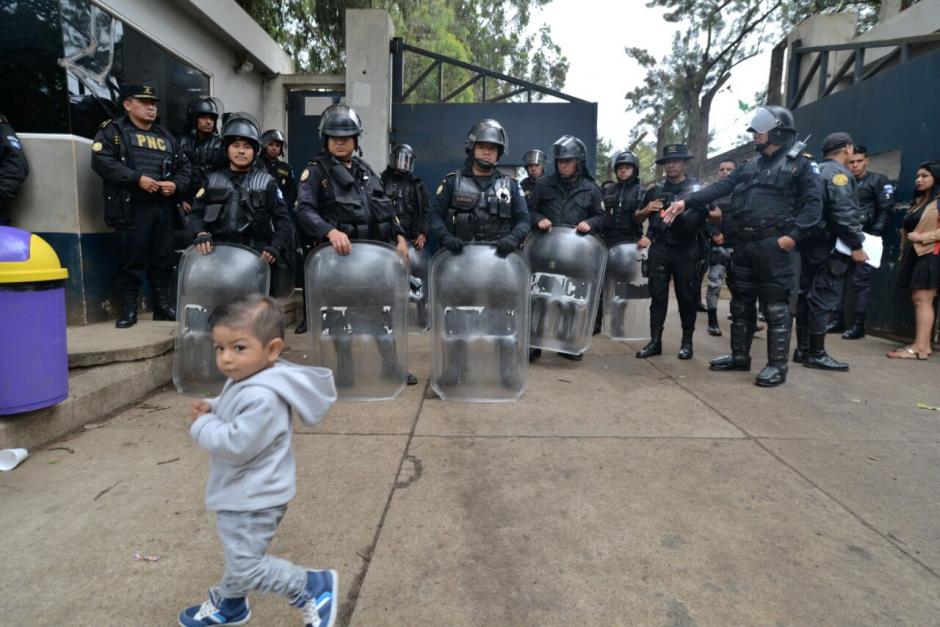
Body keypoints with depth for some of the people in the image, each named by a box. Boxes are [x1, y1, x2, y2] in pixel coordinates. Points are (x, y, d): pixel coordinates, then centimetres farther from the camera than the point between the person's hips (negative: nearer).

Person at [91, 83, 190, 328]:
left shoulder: (165, 136, 21)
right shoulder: (113, 130, 4)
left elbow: (184, 165, 20)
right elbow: (102, 161, -10)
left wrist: (176, 184, 0)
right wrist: (137, 178, -17)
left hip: (163, 206, 5)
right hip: (131, 207, -5)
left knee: (163, 258, 8)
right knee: (132, 259, -3)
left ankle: (162, 305, 18)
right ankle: (129, 309, 6)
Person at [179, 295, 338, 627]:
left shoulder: (261, 398, -33)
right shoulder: (243, 381, 1)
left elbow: (235, 444, -33)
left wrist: (201, 425, -17)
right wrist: (211, 408, -3)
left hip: (254, 500, -10)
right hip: (240, 494, 10)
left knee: (247, 568, -4)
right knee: (236, 555, 29)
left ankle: (314, 587, 12)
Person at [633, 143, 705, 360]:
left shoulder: (697, 189, 7)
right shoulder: (655, 190, 14)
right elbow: (637, 219, 18)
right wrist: (646, 209, -3)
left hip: (685, 250, -2)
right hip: (659, 249, 2)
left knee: (687, 297, 3)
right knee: (657, 295, 2)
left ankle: (687, 342, 13)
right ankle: (655, 341, 7)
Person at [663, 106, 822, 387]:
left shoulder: (799, 164, 0)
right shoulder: (750, 166, 18)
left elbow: (814, 203, -6)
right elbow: (719, 187, 9)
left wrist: (794, 234, -18)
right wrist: (686, 202, -2)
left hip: (773, 245, -7)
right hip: (744, 244, 7)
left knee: (775, 305, -3)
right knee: (741, 302, 12)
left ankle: (777, 365, 5)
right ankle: (739, 356, 23)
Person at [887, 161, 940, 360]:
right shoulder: (918, 201, 22)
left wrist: (923, 237, -18)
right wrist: (903, 254, 17)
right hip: (913, 255, 9)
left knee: (922, 300, -13)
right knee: (918, 300, 6)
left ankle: (919, 348, -15)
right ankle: (924, 344, 8)